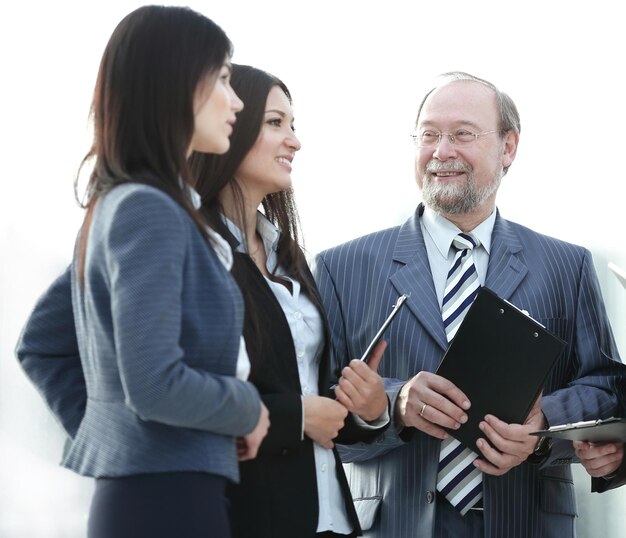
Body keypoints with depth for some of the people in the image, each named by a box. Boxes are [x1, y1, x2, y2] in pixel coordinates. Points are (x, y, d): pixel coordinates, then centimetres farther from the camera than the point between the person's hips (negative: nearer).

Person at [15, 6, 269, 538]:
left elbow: (39, 345, 20)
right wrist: (248, 409, -8)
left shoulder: (116, 206, 12)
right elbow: (155, 386, -23)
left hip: (135, 489, 9)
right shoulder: (149, 211, -15)